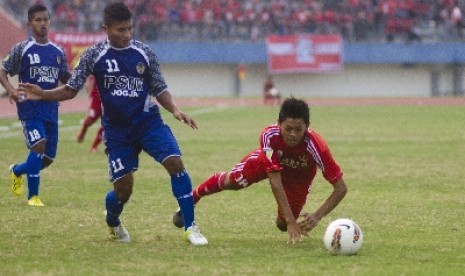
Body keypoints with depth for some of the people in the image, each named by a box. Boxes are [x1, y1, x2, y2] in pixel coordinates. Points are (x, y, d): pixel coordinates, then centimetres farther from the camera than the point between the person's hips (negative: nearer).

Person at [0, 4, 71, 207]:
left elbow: (65, 80, 18)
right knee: (39, 145, -23)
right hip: (29, 108, -5)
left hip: (51, 109, 5)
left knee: (48, 158, 5)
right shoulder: (22, 49, -2)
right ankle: (33, 196, -11)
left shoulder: (58, 52, 11)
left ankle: (16, 170, 37)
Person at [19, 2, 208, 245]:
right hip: (116, 129, -1)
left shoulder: (144, 53, -1)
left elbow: (159, 89, 6)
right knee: (123, 189, 0)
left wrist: (175, 111, -12)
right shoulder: (94, 55, -5)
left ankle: (190, 228, -14)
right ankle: (113, 223, 36)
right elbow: (71, 89, -1)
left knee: (175, 163, -21)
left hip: (148, 121, 1)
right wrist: (42, 95, -17)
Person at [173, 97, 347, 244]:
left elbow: (341, 188, -38)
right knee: (233, 181, -12)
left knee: (282, 225, -6)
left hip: (300, 174, 0)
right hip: (269, 160, 0)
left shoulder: (315, 146, -44)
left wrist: (317, 216, -50)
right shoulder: (269, 136, -41)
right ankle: (191, 199, 17)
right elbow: (275, 181, -41)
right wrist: (290, 220, -48)